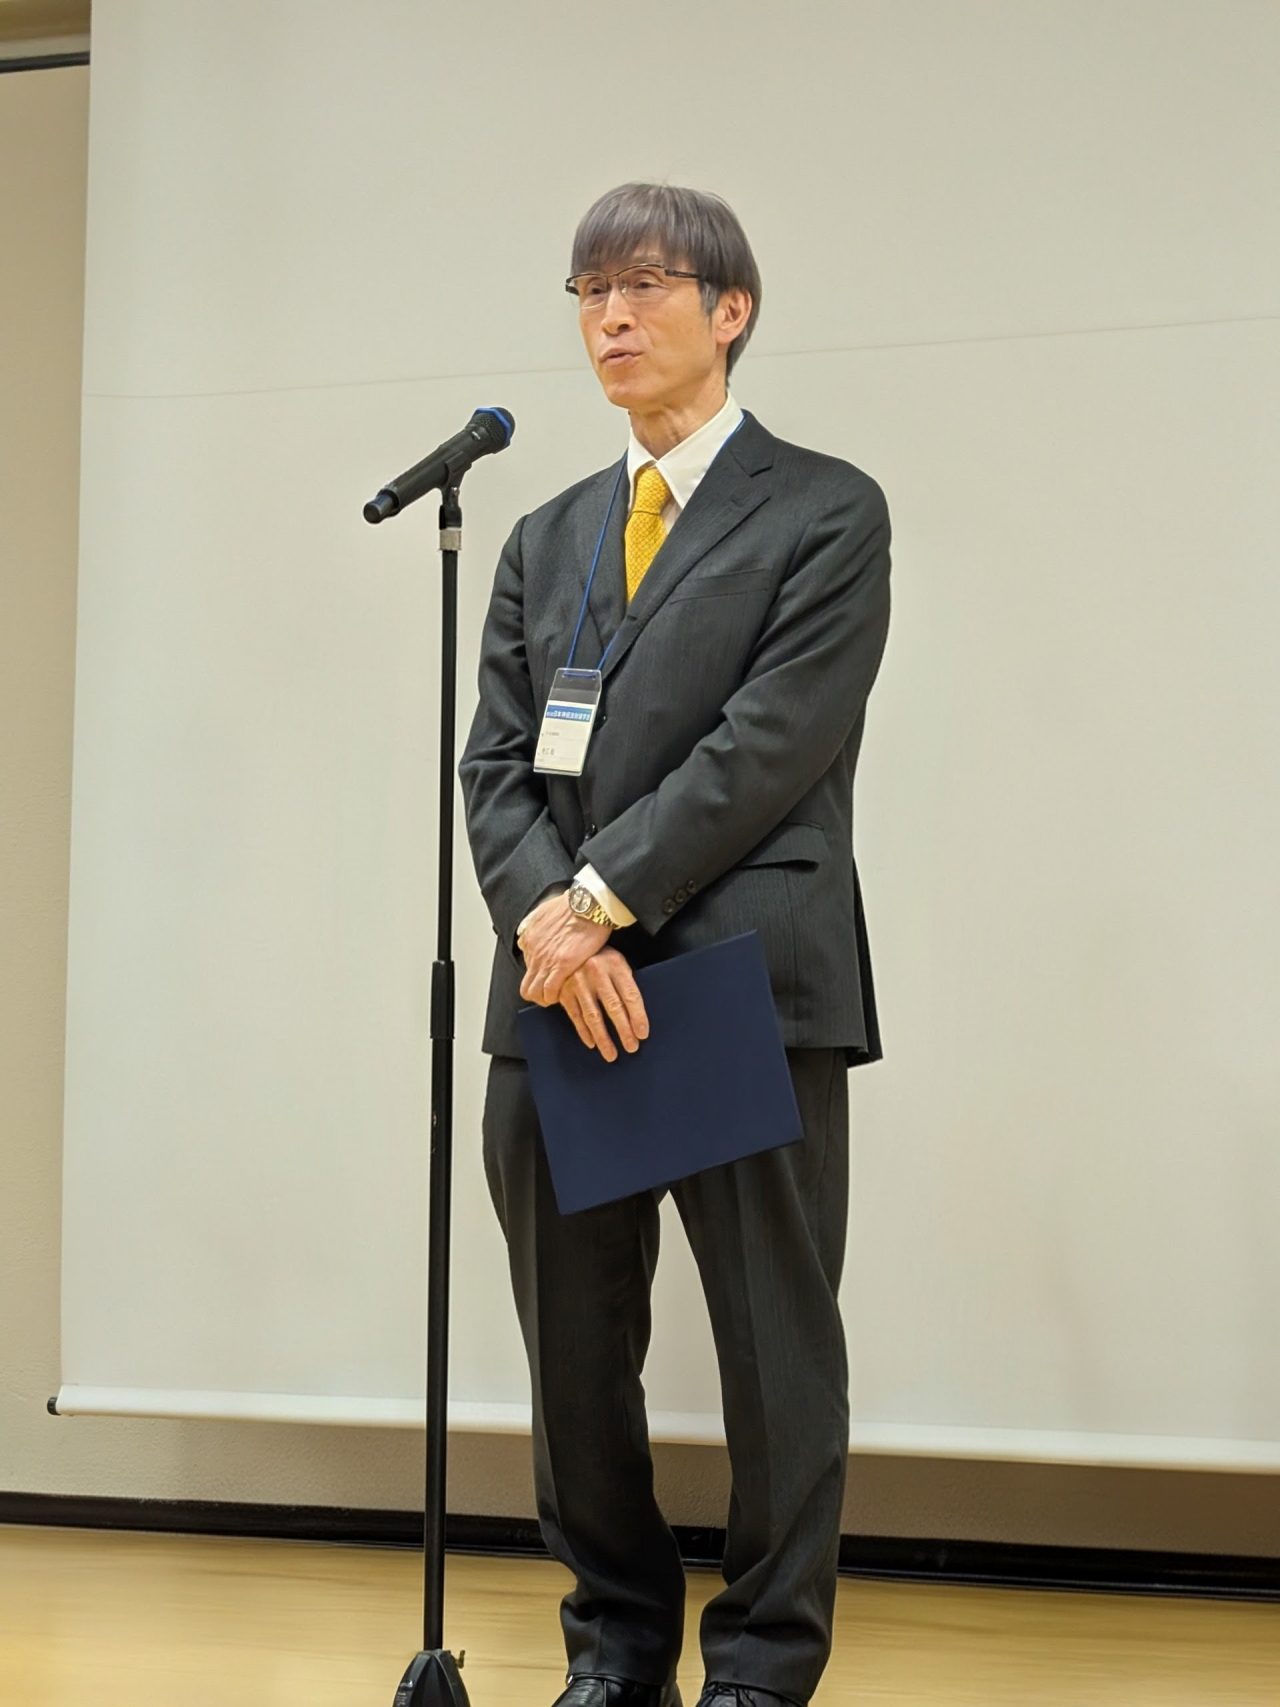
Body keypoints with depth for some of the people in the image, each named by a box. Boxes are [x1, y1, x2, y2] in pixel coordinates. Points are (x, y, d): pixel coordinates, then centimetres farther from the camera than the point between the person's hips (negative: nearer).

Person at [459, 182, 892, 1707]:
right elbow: (496, 764, 9)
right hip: (557, 1000, 5)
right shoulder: (545, 540, 19)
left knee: (774, 1351, 1)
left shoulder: (825, 512, 3)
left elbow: (771, 741, -10)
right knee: (573, 1349, 10)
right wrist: (548, 925, -11)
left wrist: (603, 898, -15)